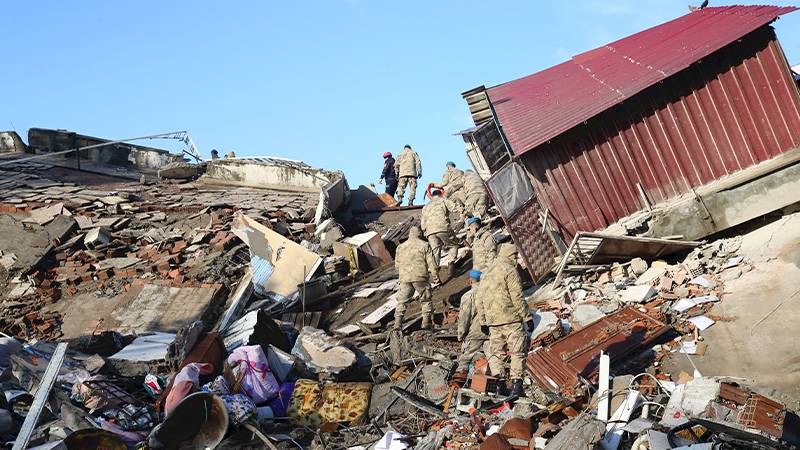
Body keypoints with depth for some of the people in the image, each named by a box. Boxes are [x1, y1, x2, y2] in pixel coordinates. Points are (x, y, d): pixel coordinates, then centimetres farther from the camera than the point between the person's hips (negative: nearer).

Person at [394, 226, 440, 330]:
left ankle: (397, 324, 3)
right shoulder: (424, 245, 2)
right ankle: (426, 322, 5)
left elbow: (397, 264, 15)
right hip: (420, 277, -3)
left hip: (405, 278, 3)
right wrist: (435, 275, 2)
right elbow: (431, 262, -3)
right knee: (426, 300, 10)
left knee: (402, 301, 10)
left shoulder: (400, 247, 13)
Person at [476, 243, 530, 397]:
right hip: (511, 319, -7)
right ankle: (516, 384, -5)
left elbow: (480, 301, 19)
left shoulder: (487, 274, 18)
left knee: (496, 352, 13)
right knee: (517, 352, -1)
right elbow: (517, 297, -12)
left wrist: (484, 321, 25)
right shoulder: (510, 270, -6)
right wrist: (527, 317, -8)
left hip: (493, 321, 7)